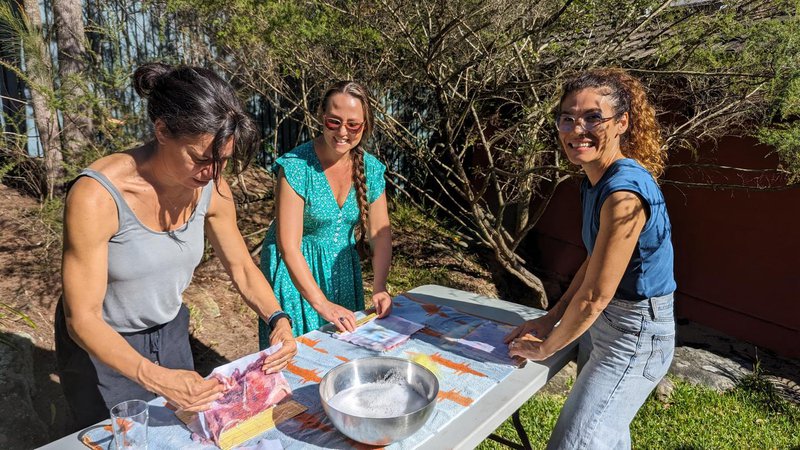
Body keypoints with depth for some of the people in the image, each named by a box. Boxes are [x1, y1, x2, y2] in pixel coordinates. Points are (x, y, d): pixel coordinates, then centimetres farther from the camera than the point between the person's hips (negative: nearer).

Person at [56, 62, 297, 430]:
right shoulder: (96, 196, -31)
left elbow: (242, 268, -4)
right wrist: (154, 376, -40)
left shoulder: (211, 189, -16)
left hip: (171, 333, 5)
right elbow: (81, 318, -27)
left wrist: (278, 318, -21)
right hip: (101, 345, -4)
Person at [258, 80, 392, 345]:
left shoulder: (371, 169, -6)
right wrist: (322, 304, -29)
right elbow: (288, 246, -24)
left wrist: (379, 288, -15)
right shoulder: (295, 166, -22)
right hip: (296, 272, -4)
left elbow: (380, 232, -3)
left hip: (343, 270, 5)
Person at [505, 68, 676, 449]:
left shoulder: (624, 193, -29)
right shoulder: (596, 180, 0)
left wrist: (544, 348, -11)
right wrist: (551, 319, 7)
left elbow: (594, 297, -25)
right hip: (601, 322, 9)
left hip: (633, 336, -9)